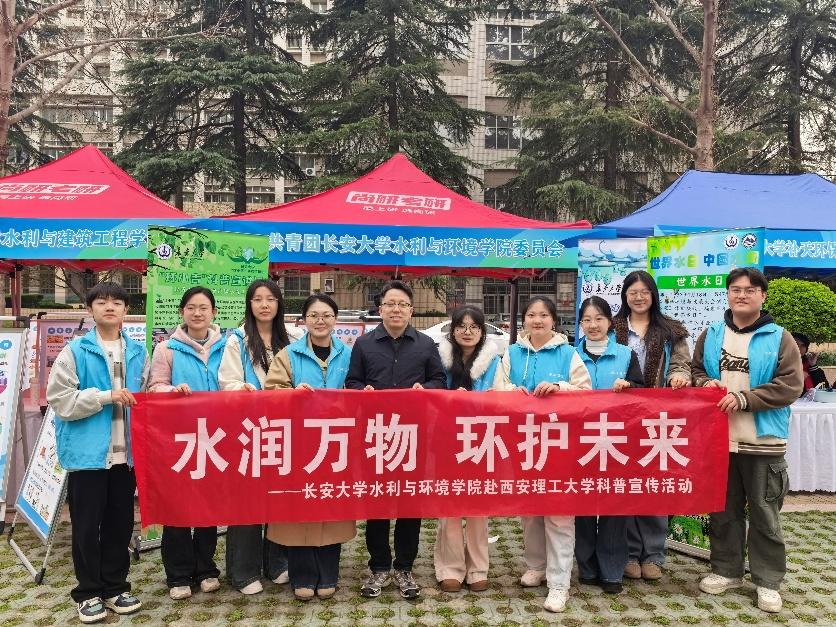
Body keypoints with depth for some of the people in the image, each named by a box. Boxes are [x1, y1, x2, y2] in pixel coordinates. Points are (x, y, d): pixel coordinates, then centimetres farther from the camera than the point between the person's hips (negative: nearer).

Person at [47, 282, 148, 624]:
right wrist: (105, 396, -17)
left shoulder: (138, 352, 9)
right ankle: (88, 592, 20)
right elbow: (60, 399, -10)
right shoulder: (74, 351, -3)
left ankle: (115, 586, 26)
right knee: (87, 526, 5)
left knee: (121, 523, 12)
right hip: (88, 451, -3)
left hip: (126, 451, 4)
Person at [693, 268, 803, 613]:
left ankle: (767, 581, 20)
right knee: (723, 510, 14)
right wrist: (706, 384, -9)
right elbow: (695, 370, 15)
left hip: (762, 442, -3)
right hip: (718, 439, 3)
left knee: (764, 514, 7)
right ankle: (726, 570, 28)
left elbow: (790, 385, -11)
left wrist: (743, 399, -19)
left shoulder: (780, 339, -4)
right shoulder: (710, 336, 8)